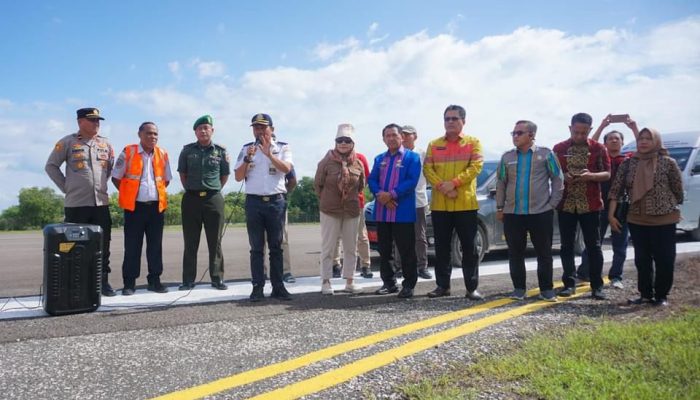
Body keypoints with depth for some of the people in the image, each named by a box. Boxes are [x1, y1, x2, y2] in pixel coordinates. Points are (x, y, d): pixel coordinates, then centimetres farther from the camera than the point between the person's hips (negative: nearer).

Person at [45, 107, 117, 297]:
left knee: (103, 245, 5)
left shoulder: (105, 144, 10)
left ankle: (103, 281, 13)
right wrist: (66, 187, 0)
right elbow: (51, 166, 2)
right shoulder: (67, 142, -2)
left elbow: (111, 167, 22)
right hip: (76, 204, -4)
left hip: (101, 203, 4)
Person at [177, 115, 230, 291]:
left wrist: (215, 189, 8)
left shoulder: (221, 151, 4)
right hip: (191, 199, 1)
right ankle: (188, 280, 9)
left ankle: (217, 278, 11)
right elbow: (182, 174, 14)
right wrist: (190, 189, 9)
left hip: (214, 199, 0)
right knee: (190, 243, 4)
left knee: (215, 242, 4)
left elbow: (225, 175, 13)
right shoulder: (187, 150, 6)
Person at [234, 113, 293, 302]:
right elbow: (238, 177, 4)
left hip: (276, 201, -1)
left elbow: (286, 168, -13)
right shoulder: (246, 149, 9)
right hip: (254, 202, 1)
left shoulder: (282, 148, 5)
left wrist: (269, 154, -21)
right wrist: (248, 159, -10)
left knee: (276, 247, 4)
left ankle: (278, 286, 9)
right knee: (256, 248, 2)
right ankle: (257, 287, 5)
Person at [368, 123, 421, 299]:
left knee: (406, 250, -2)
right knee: (384, 250, 11)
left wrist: (392, 195, -19)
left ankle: (409, 285, 8)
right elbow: (372, 180, 7)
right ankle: (389, 283, 22)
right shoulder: (379, 159, 17)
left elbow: (412, 181, -12)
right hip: (382, 212, 5)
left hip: (403, 212, -5)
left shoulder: (412, 157, 0)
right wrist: (380, 195, -13)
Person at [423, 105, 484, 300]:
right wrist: (442, 186, -14)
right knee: (442, 248, 8)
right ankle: (442, 285, 18)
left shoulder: (473, 143, 5)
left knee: (469, 247, 1)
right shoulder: (434, 145, 12)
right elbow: (428, 169, 2)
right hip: (439, 204, 3)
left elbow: (475, 167, -8)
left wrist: (454, 182, -19)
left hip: (465, 204, -2)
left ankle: (472, 287, 8)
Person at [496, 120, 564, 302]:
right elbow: (501, 183, 12)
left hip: (541, 212, -2)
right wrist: (500, 207, 10)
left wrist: (553, 204, -2)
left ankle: (546, 289, 15)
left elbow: (558, 179, 2)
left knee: (544, 253, 5)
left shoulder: (546, 154, -1)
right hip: (512, 214, 3)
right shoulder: (507, 157, 7)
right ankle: (519, 288, 17)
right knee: (515, 253, 6)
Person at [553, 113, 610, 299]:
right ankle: (569, 283, 13)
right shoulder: (559, 148, 5)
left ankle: (597, 286, 9)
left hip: (590, 204, -1)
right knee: (567, 245, 5)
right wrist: (563, 176, -13)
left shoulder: (598, 149, 2)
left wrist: (591, 176, -18)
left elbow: (607, 174, 2)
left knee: (593, 245, 2)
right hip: (566, 204, 1)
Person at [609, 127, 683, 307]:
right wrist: (611, 215, -5)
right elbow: (616, 189, 0)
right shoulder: (628, 163, 1)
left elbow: (678, 190, 3)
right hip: (636, 220, 3)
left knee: (664, 259, 2)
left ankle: (661, 295, 17)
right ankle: (645, 294, 23)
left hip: (664, 219, -3)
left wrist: (670, 207, 8)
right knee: (642, 260, 10)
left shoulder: (668, 162, -5)